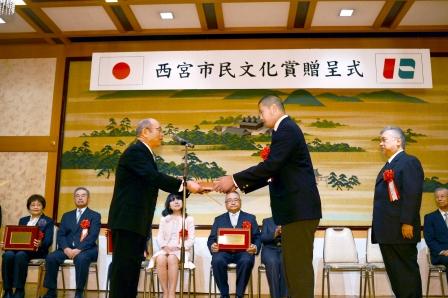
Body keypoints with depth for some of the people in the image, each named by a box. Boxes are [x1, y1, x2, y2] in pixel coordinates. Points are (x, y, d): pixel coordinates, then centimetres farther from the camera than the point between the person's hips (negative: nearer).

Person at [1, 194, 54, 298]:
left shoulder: (48, 221, 10)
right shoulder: (23, 220, 26)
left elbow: (48, 241, -4)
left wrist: (40, 244, -28)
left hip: (36, 250, -4)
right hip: (19, 247, 4)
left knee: (20, 255, -36)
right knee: (8, 254, -31)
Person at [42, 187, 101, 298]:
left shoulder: (95, 216, 7)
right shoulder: (67, 216, 21)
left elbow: (93, 236, -7)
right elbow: (60, 235, 9)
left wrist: (79, 249, -22)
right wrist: (66, 249, -12)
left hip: (86, 249, -4)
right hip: (67, 248, 4)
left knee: (81, 258, -37)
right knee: (51, 257, -24)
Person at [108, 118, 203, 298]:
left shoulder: (144, 153, 19)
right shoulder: (136, 151, -11)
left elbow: (154, 180, 16)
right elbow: (155, 177, -23)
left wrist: (188, 188, 9)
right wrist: (186, 184, -23)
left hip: (137, 221, 10)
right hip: (128, 220, -10)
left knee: (132, 266, 9)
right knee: (124, 266, -8)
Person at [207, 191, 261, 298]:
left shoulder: (250, 218, 19)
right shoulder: (218, 219, 22)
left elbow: (257, 238, 10)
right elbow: (211, 239, 13)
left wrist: (255, 247, -13)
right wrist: (212, 246, -11)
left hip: (243, 251, -1)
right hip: (223, 251, 1)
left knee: (246, 261, -35)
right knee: (217, 261, -33)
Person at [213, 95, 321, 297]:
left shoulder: (286, 129, -12)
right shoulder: (286, 129, 19)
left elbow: (270, 166, -23)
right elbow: (274, 171, 21)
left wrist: (234, 180, -17)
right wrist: (242, 186, 16)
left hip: (299, 208, -10)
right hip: (296, 207, 10)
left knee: (299, 265, -6)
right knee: (295, 265, 14)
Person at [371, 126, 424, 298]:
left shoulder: (409, 162, -8)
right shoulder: (388, 166, 21)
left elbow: (413, 194, -18)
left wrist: (407, 222, -23)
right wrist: (379, 228, 17)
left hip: (401, 230, -9)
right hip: (387, 231, 9)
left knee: (406, 270, -2)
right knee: (394, 271, 12)